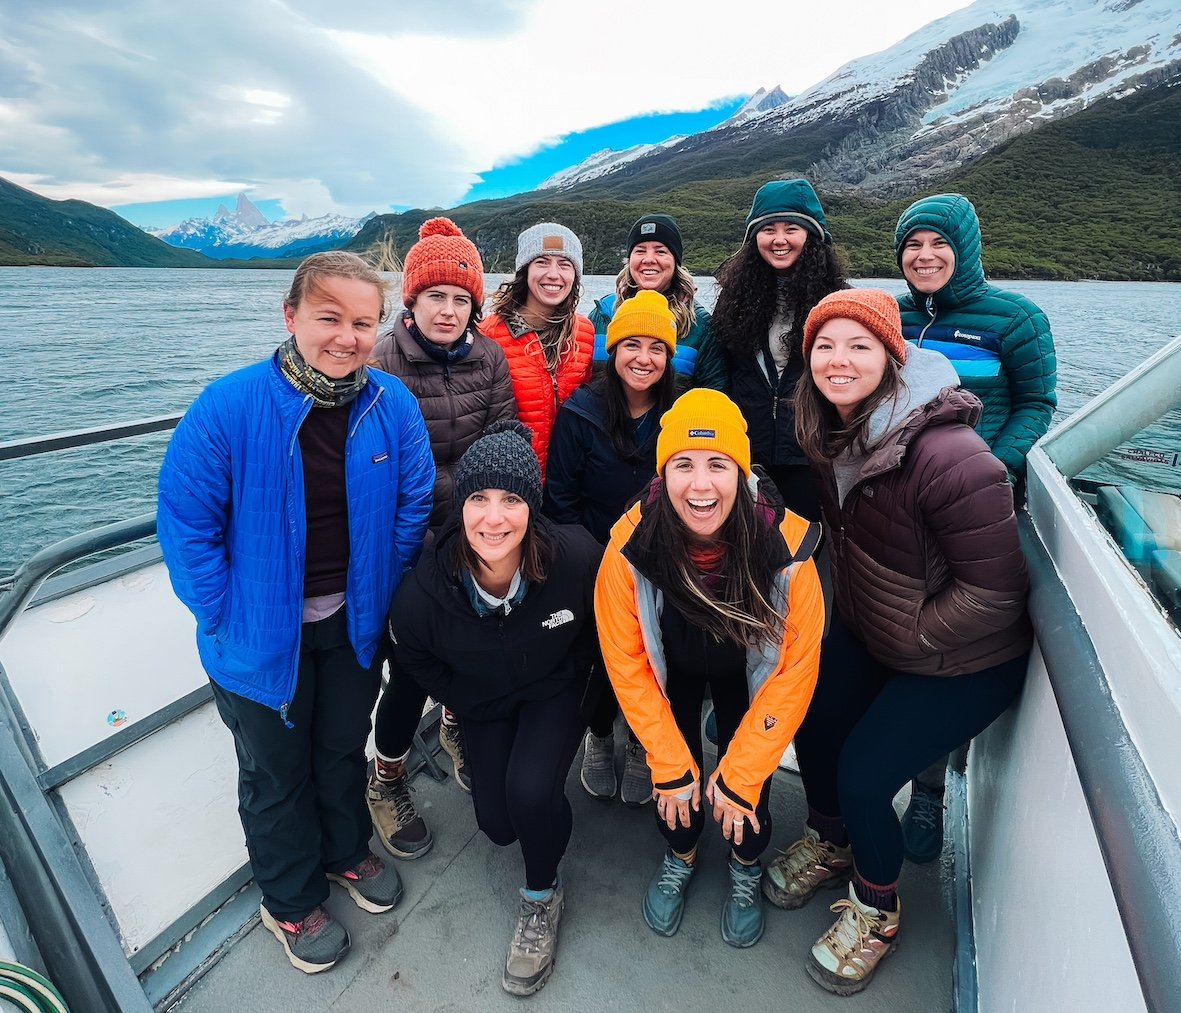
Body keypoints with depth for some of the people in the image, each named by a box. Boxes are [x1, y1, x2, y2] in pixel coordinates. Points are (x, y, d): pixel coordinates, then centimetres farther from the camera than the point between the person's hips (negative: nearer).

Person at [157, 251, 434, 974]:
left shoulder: (393, 406, -12)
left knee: (345, 748, 26)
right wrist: (225, 618, -15)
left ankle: (347, 851, 55)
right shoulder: (229, 407, -22)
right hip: (264, 634, -2)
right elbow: (186, 522, -15)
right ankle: (292, 902, 46)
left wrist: (386, 597, -4)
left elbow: (413, 507, -4)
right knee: (276, 773, 20)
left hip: (355, 622, 3)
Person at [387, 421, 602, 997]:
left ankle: (542, 896, 10)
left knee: (530, 789, -23)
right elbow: (416, 662, -4)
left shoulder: (576, 558, -34)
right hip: (484, 703, 2)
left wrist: (573, 681, -1)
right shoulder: (424, 591, -29)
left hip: (557, 692, -1)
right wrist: (470, 704, -2)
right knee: (498, 825, 2)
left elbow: (601, 629, -9)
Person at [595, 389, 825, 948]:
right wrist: (670, 765, -14)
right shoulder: (631, 545, -33)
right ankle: (679, 856, 31)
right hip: (671, 670, 1)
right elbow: (626, 660, -19)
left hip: (749, 674, 0)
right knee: (675, 776, -6)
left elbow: (795, 671, -22)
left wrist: (738, 775, -17)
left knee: (749, 775, -7)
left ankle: (746, 870, 29)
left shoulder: (787, 547, -34)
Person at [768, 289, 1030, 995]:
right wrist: (853, 612, 7)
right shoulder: (833, 433, -8)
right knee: (814, 729, 8)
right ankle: (829, 845, 41)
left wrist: (909, 635, -15)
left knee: (863, 777, -6)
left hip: (961, 661, -6)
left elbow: (993, 590, -26)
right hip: (867, 634, 7)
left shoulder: (948, 457, -33)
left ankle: (876, 909, 27)